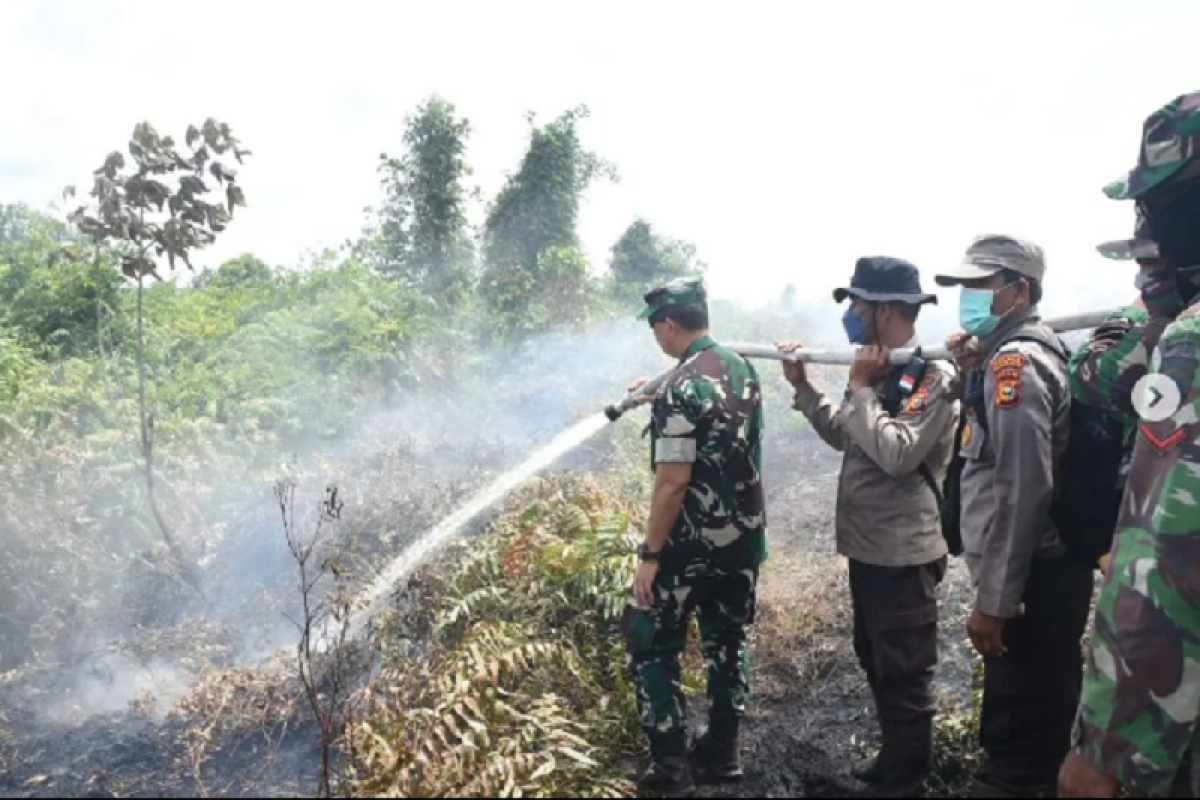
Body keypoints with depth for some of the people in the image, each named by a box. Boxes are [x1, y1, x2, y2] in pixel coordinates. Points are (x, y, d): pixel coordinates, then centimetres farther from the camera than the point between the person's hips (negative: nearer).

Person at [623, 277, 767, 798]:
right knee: (727, 643, 18)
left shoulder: (682, 389, -21)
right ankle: (722, 755, 29)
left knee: (652, 647, 6)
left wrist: (651, 555, -17)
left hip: (692, 543, -8)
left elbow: (673, 482, -23)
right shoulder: (743, 369, 5)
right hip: (745, 537, 8)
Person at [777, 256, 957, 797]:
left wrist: (860, 387, -19)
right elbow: (843, 436, 17)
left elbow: (896, 454, -28)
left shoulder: (932, 377, -17)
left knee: (904, 678, 6)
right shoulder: (881, 372, 9)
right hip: (867, 548, 9)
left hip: (903, 557, -9)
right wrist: (803, 387, 8)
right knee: (876, 664, 23)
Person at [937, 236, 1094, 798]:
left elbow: (1020, 491, -24)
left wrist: (992, 601, -21)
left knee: (1016, 736, -1)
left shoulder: (1014, 361, -17)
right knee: (1041, 720, 21)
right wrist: (972, 372, 5)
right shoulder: (1026, 353, 13)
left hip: (1031, 581, -10)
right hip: (1044, 572, 10)